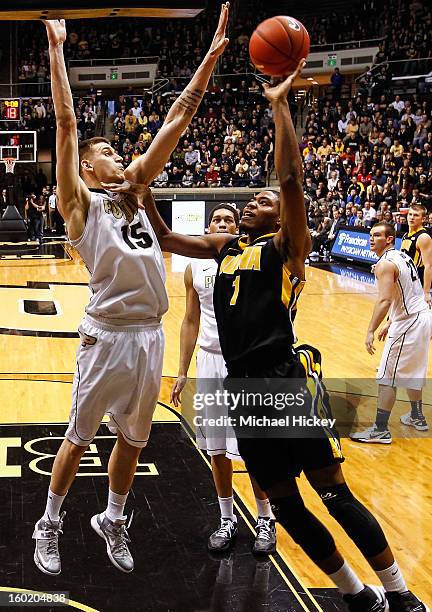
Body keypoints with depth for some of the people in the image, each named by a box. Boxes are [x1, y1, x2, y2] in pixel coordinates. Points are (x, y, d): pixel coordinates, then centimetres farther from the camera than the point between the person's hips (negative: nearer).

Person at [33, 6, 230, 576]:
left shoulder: (136, 189, 14)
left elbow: (178, 118, 10)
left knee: (132, 439, 17)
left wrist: (213, 53, 7)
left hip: (150, 335, 6)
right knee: (79, 438, 6)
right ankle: (49, 526, 24)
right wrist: (57, 49, -11)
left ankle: (112, 522, 35)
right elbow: (66, 124, -10)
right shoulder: (80, 202, -1)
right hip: (108, 334, -6)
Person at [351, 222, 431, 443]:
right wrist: (391, 323, 24)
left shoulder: (385, 264, -16)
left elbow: (384, 300, -29)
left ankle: (380, 430, -3)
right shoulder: (402, 256, 13)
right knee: (411, 372, 25)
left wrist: (371, 331, -31)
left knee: (387, 377, -5)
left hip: (408, 323, -10)